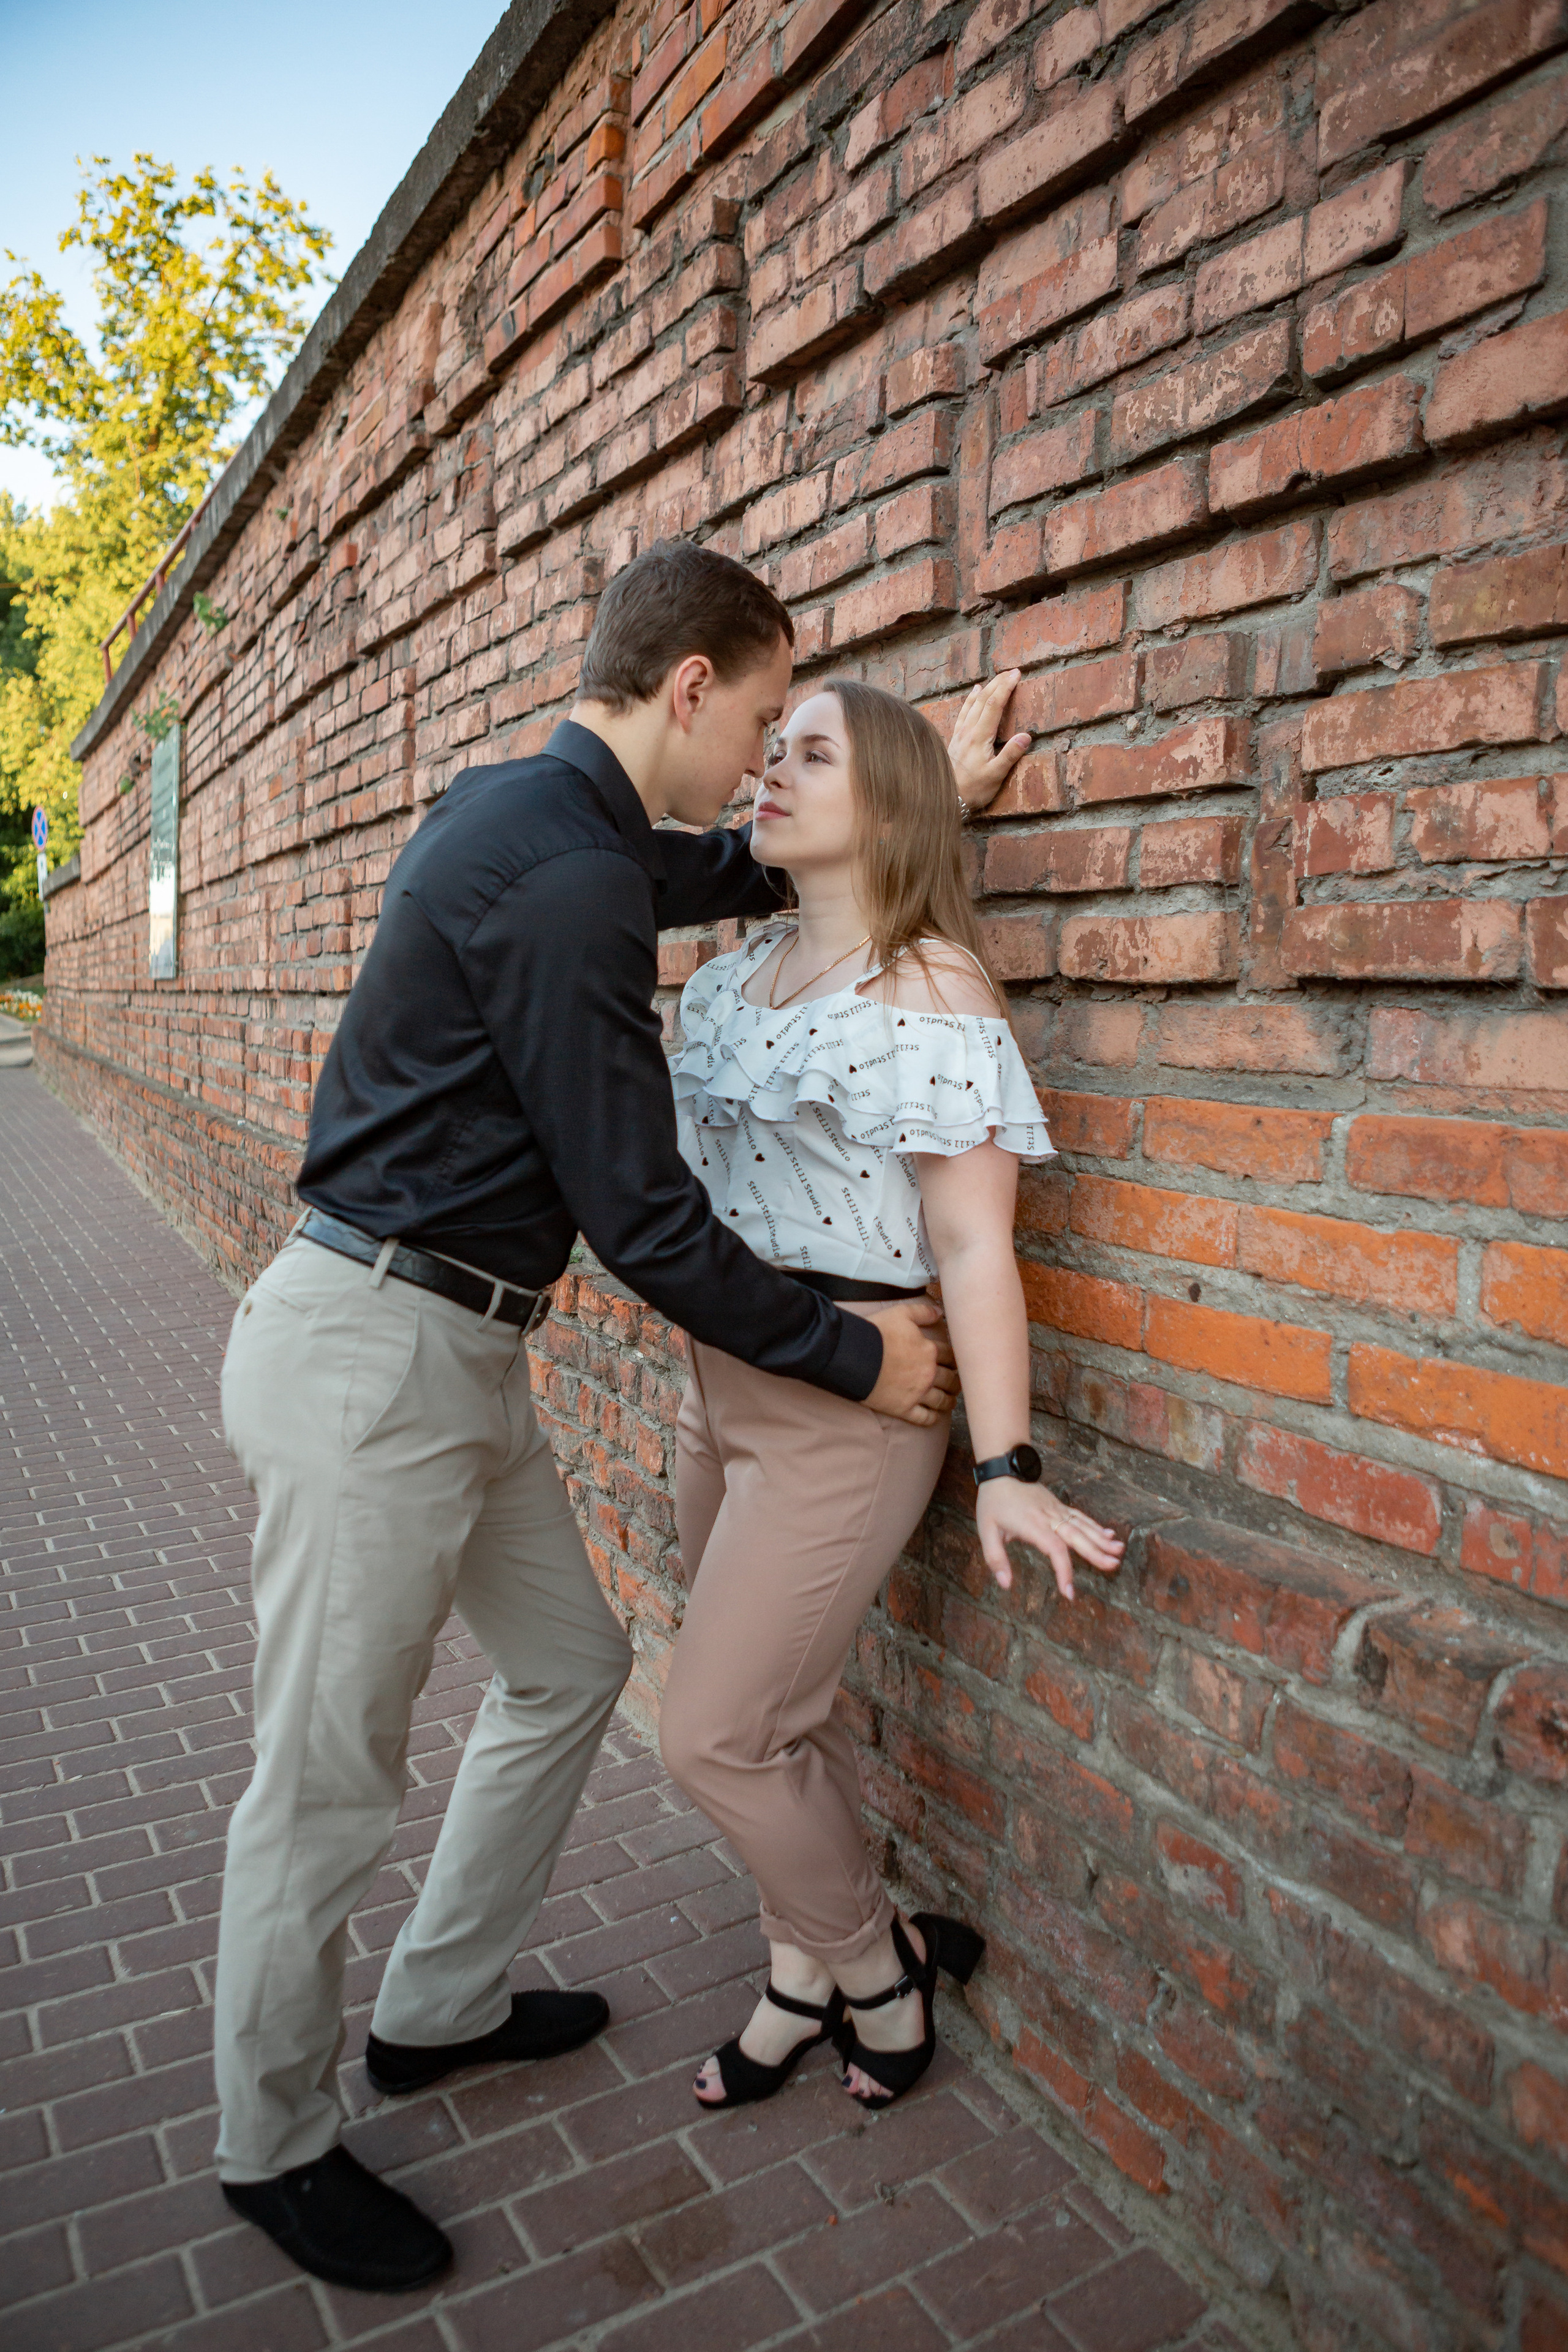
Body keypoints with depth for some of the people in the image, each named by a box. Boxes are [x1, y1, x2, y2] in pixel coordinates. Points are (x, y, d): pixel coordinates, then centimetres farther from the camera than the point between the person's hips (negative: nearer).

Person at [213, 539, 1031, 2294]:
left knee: (568, 1666, 20)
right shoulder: (563, 879, -21)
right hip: (369, 1357, -10)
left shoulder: (528, 817, 11)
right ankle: (275, 2150, 31)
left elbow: (729, 873, 31)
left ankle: (438, 2008, 40)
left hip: (451, 1353, 10)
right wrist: (856, 1358, -7)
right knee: (327, 1783, 7)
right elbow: (640, 1218, -19)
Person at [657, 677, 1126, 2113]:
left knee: (716, 1734, -1)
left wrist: (1003, 1467, -20)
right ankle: (804, 1980, 40)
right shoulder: (740, 973, 11)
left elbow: (973, 1242, -17)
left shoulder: (929, 988, -12)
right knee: (775, 1716, 18)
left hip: (847, 1400, -7)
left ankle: (880, 1962, 27)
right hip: (723, 1381, 7)